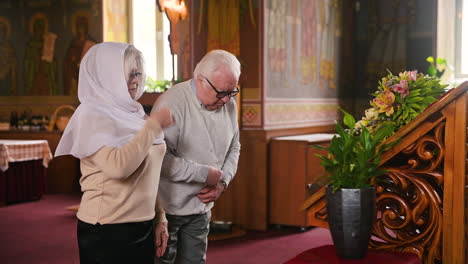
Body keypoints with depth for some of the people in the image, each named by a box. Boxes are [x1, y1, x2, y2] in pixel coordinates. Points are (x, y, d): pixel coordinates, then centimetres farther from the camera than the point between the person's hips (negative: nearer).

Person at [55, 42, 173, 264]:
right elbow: (118, 166, -27)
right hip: (107, 233, -7)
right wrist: (153, 126, -20)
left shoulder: (133, 114, 10)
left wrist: (160, 219, 13)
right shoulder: (92, 114, -11)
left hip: (143, 227, 7)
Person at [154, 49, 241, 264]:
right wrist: (206, 174, -20)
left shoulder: (229, 105, 3)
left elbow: (234, 148, 15)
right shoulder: (172, 103, -21)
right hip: (166, 208, -6)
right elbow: (160, 159, -27)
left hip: (200, 208, 6)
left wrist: (222, 182, -2)